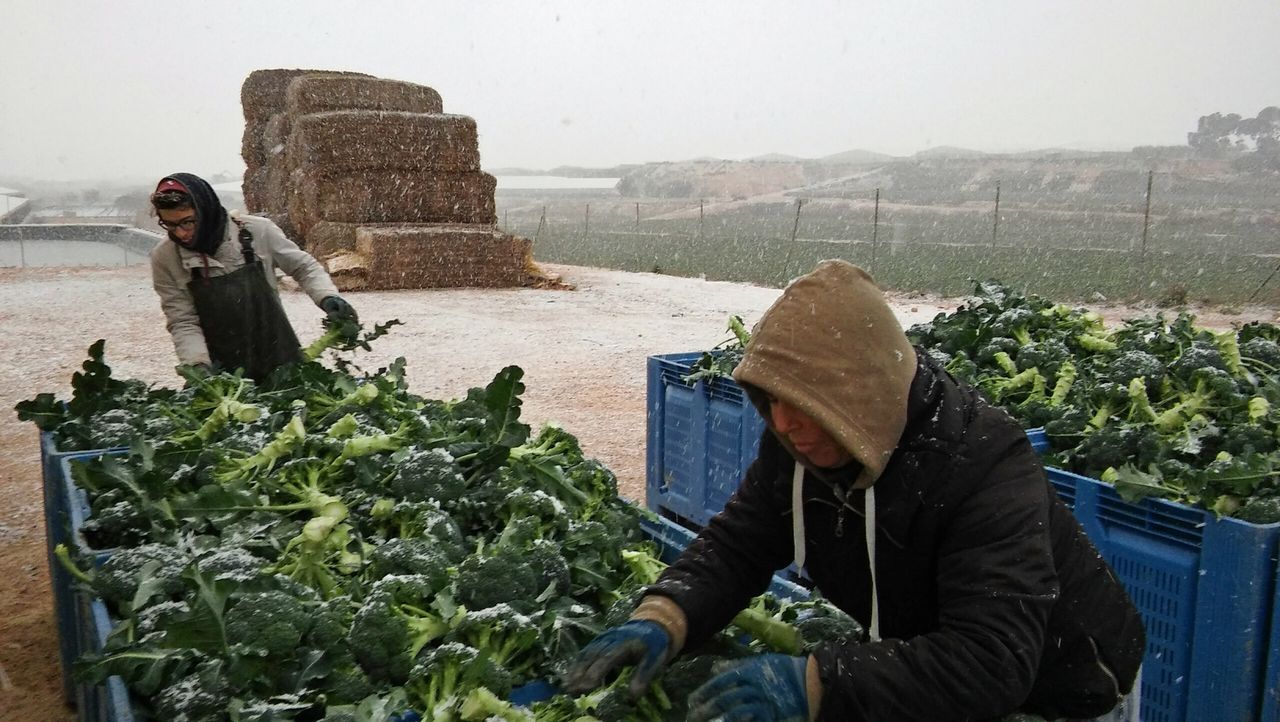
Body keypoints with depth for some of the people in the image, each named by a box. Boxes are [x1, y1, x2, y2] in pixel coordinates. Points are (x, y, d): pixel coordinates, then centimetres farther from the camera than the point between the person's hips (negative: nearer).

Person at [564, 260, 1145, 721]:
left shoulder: (986, 468, -34)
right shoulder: (800, 444, -14)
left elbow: (993, 661, -40)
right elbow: (733, 547, -12)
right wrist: (661, 619, -32)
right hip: (923, 664, 5)